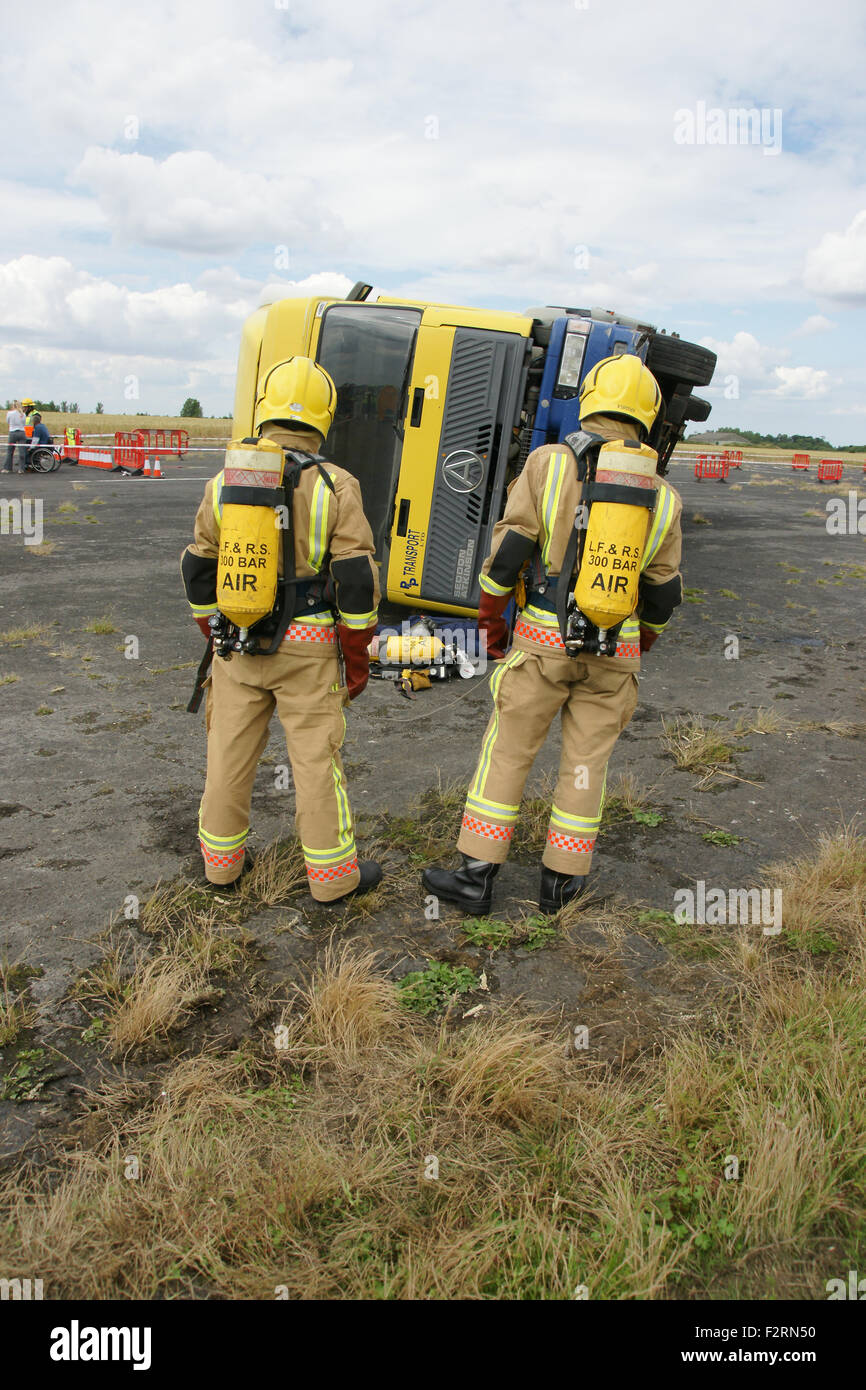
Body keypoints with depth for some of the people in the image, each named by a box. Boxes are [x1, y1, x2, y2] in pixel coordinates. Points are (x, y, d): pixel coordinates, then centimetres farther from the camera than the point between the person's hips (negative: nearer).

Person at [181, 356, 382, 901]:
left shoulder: (225, 483, 2)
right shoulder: (335, 487, -9)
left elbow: (199, 570, 8)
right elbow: (357, 579, -11)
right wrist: (358, 656, -1)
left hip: (238, 642, 4)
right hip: (308, 647, -3)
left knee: (230, 751, 15)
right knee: (316, 758, 6)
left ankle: (222, 862, 30)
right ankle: (333, 875, 18)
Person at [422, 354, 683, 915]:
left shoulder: (549, 462, -5)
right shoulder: (662, 497, 3)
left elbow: (507, 551, -8)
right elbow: (662, 594, 8)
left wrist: (491, 621, 4)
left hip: (544, 640, -2)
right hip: (614, 649, 2)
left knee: (507, 752, 9)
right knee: (586, 762, 13)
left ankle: (476, 876, 14)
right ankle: (562, 880, 24)